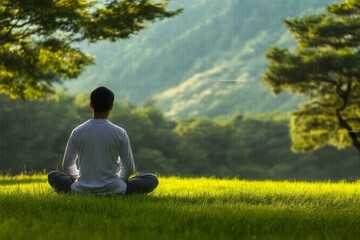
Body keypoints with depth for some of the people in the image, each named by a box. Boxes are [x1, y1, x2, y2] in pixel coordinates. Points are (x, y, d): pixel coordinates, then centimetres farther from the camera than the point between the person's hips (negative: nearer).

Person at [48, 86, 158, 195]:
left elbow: (66, 166, 4)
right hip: (113, 191, -2)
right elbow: (129, 169, 0)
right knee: (152, 179, 15)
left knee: (53, 176, 28)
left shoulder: (78, 132, -4)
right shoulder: (120, 133, -8)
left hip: (81, 191, 2)